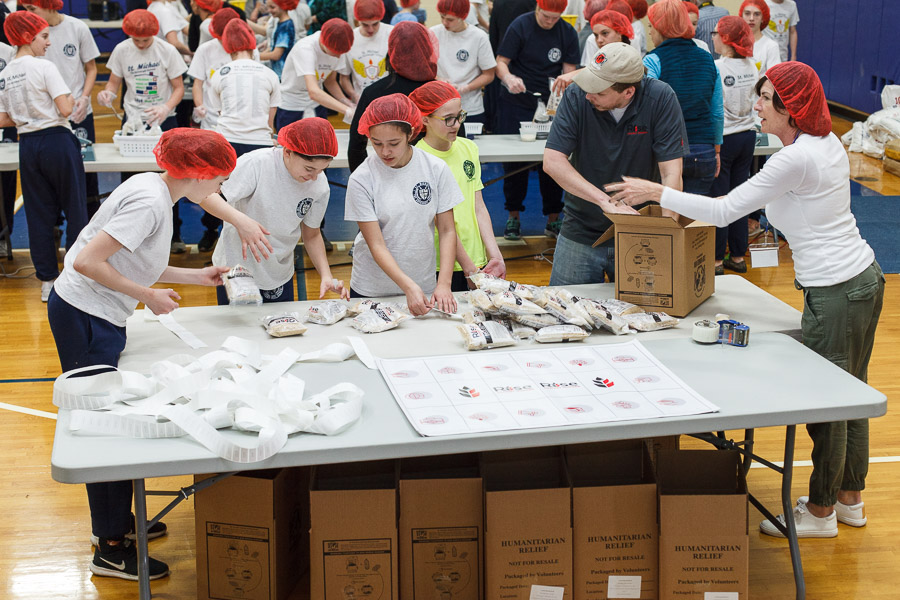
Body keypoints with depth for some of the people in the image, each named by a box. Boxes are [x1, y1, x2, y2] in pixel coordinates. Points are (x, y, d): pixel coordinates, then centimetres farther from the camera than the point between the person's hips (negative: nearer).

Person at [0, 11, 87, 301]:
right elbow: (65, 109, -18)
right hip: (56, 141, -6)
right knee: (75, 209, 5)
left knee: (39, 215, 10)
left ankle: (47, 282, 13)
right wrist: (70, 98, 3)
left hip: (27, 145, 6)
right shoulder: (44, 67, -12)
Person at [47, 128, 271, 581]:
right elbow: (88, 262, -27)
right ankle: (111, 549, 7)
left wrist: (197, 277, 14)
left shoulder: (153, 189, 8)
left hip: (98, 317, 10)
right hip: (85, 318, -10)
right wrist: (149, 297, -18)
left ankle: (116, 521, 31)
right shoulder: (149, 202, -21)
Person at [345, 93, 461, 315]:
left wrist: (444, 284, -16)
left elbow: (447, 231, -4)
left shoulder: (436, 169, -8)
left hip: (424, 287, 1)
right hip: (371, 289, -1)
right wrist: (409, 287, -29)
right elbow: (376, 245, -16)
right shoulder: (361, 179, -14)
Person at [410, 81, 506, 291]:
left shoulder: (469, 148, 6)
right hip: (439, 271, -6)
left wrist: (495, 256, -4)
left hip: (478, 260, 6)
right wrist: (470, 270, -17)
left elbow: (479, 209, 5)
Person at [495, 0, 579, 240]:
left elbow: (569, 71, 0)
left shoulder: (568, 33, 0)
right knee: (514, 162, 2)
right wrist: (509, 78, -31)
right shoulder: (520, 27, -7)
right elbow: (501, 62, -8)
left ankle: (553, 218, 12)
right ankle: (513, 216, 14)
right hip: (516, 105, -2)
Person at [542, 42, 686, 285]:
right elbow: (552, 161, -20)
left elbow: (671, 173, -18)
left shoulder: (660, 98, -16)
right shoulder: (576, 96, -14)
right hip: (581, 233, 1)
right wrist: (606, 201, -29)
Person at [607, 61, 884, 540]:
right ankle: (851, 499, 33)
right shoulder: (828, 143, 7)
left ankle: (820, 511, 18)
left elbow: (723, 210, -19)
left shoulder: (795, 159, -22)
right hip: (864, 276, 10)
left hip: (835, 293, -10)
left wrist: (656, 193, -13)